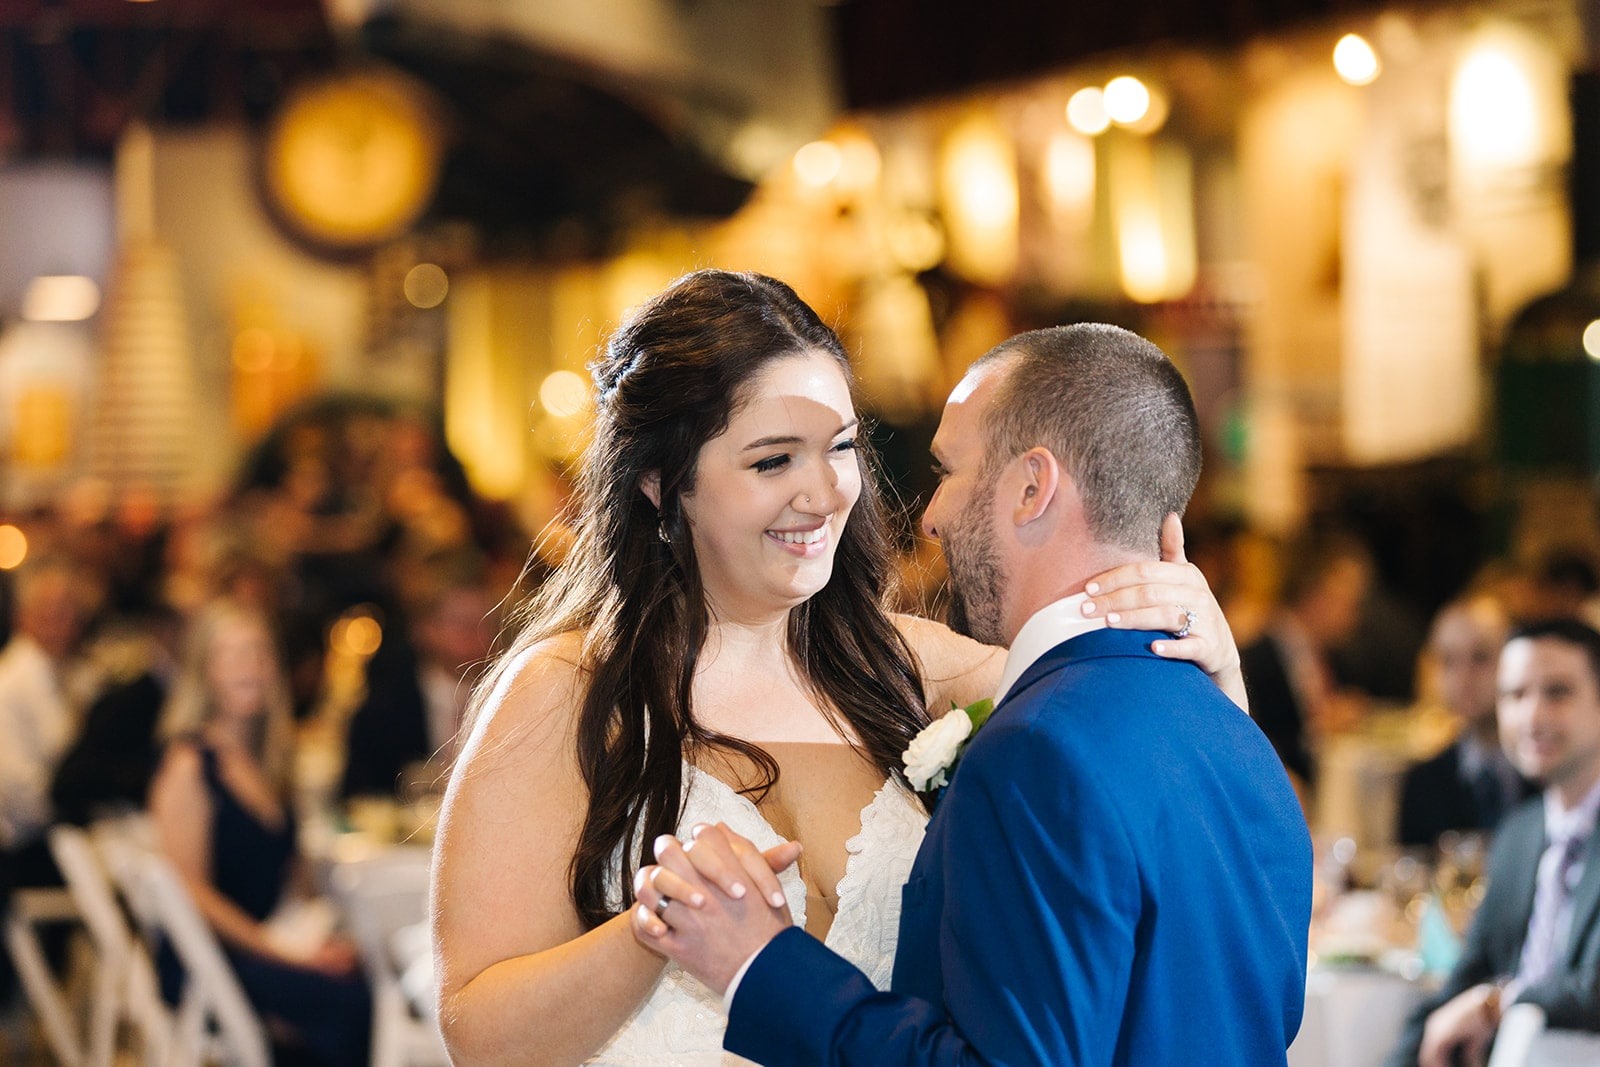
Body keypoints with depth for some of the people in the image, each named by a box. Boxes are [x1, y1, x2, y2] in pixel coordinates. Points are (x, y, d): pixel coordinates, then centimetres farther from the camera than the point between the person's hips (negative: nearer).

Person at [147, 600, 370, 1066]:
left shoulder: (268, 761, 18)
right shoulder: (190, 765, -6)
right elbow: (190, 888, -11)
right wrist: (283, 950, -15)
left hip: (258, 947, 7)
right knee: (345, 1002, -30)